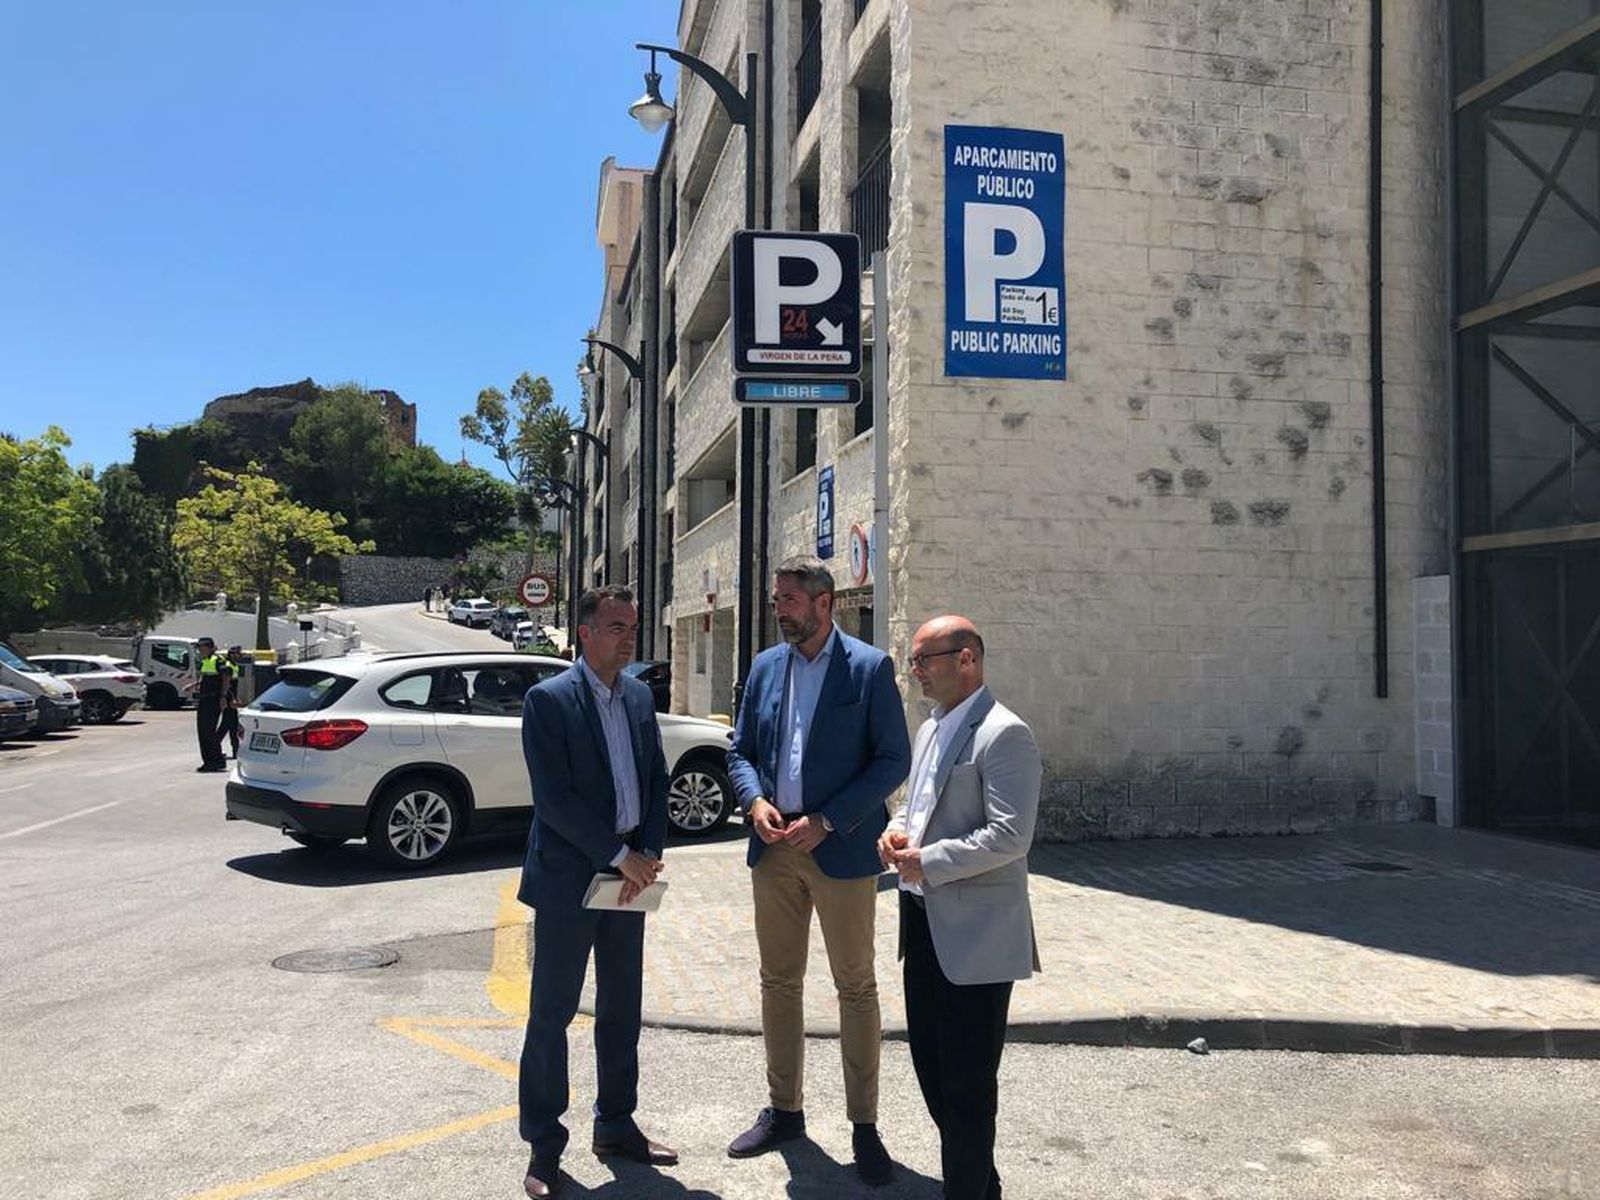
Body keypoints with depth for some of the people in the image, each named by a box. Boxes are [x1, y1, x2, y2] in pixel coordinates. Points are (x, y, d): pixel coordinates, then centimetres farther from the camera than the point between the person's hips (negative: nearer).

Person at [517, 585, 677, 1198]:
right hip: (568, 878, -6)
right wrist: (619, 857, -16)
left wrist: (647, 855, -3)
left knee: (622, 1009, 15)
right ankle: (544, 1145, 18)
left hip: (629, 875, 6)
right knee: (551, 1013, 5)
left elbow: (656, 779, 10)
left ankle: (616, 1125, 30)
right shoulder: (548, 699, -12)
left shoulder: (639, 695, 7)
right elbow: (554, 798, -18)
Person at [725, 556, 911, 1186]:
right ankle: (784, 1110, 28)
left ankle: (864, 1125, 17)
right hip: (773, 846, 5)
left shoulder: (870, 667, -7)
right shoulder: (765, 666, 9)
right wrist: (754, 801, -8)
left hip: (840, 848, -5)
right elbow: (740, 749, 13)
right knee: (779, 981, 13)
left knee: (856, 987, 5)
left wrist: (826, 821, -16)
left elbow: (894, 759, -9)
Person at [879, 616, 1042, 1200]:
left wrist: (928, 861, -19)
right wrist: (898, 829, 3)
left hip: (975, 932, -9)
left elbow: (1010, 837, -23)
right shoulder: (930, 729, 13)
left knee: (967, 1080, 0)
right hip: (925, 921, 9)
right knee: (929, 1061, 18)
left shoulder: (1003, 734, -16)